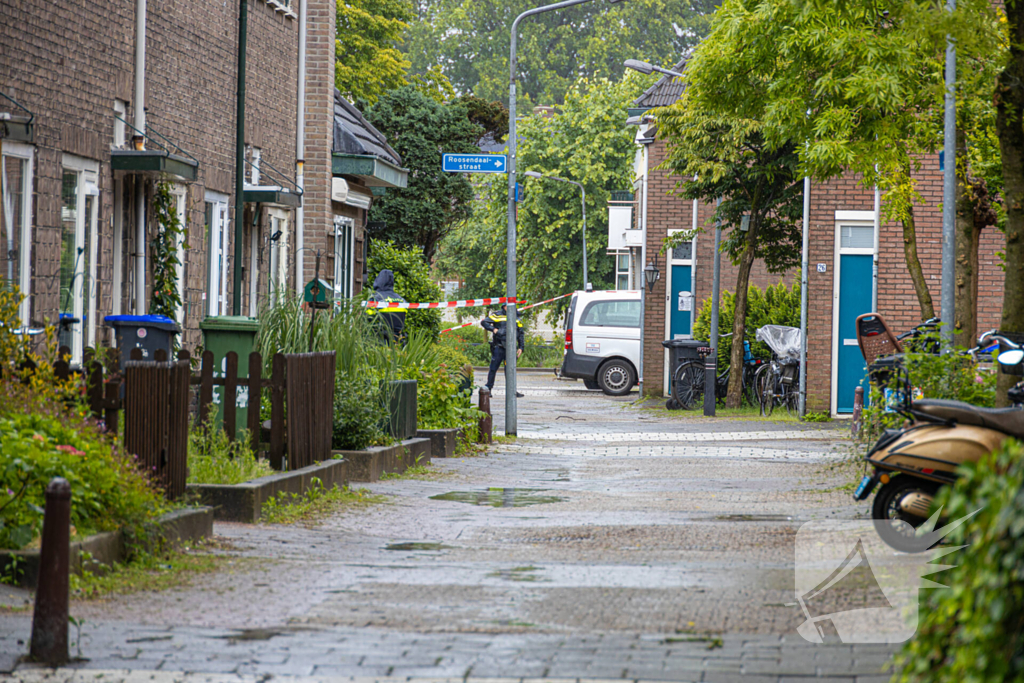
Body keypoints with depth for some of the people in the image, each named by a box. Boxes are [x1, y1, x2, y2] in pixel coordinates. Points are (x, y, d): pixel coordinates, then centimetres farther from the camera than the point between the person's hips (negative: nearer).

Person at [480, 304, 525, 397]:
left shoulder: (516, 319, 15)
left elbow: (521, 334, 19)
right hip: (498, 347, -4)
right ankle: (488, 388, 7)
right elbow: (484, 322, -3)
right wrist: (493, 329, -16)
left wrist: (521, 347, 11)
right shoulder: (497, 315, 1)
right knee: (493, 369, -1)